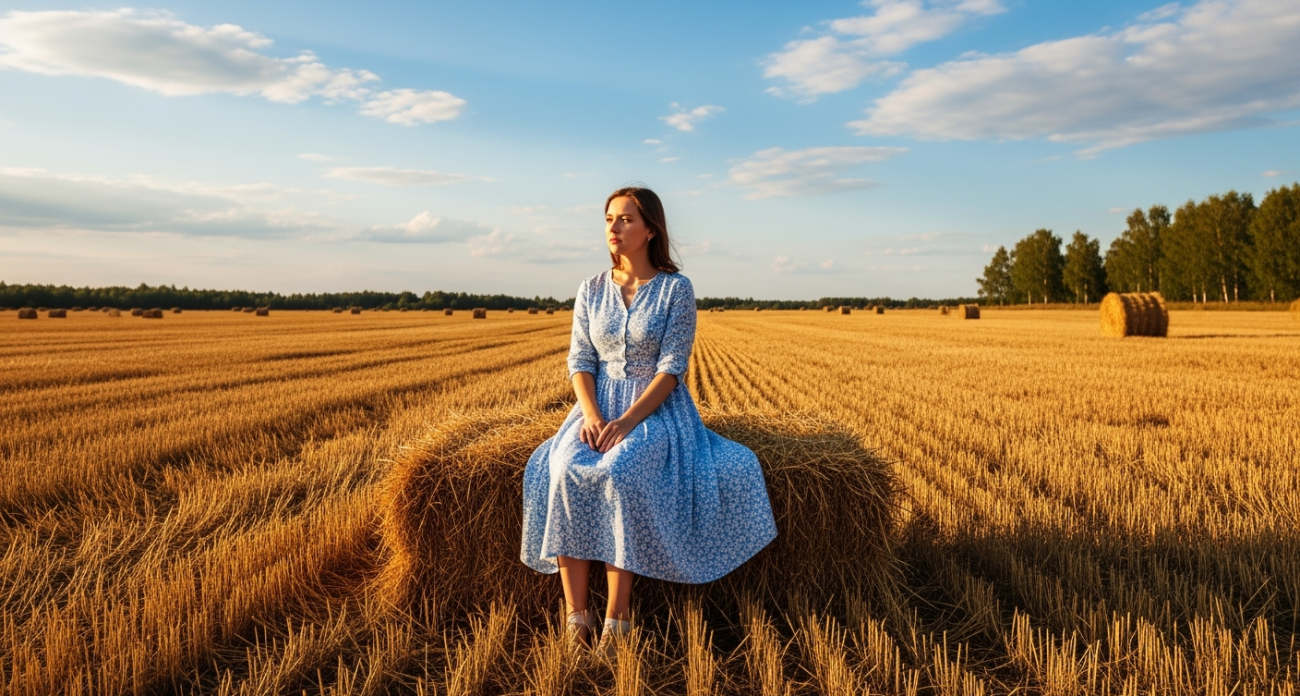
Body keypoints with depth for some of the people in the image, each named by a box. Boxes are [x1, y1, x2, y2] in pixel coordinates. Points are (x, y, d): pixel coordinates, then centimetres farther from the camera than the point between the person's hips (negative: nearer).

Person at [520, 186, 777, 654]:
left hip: (657, 410, -3)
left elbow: (672, 368, -11)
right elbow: (579, 360, 3)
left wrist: (627, 421, -22)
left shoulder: (676, 289, -5)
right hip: (599, 406, 4)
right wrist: (590, 414, -16)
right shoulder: (591, 290, 8)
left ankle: (617, 617, -23)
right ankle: (575, 614, -21)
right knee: (564, 474, -27)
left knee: (618, 476, -34)